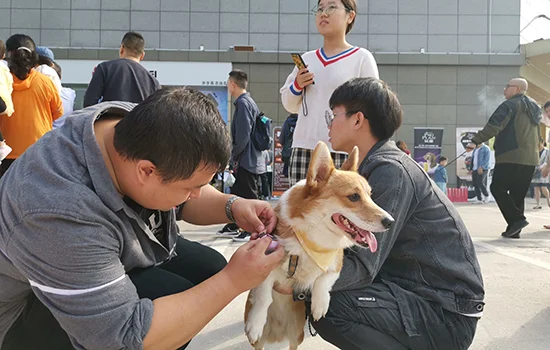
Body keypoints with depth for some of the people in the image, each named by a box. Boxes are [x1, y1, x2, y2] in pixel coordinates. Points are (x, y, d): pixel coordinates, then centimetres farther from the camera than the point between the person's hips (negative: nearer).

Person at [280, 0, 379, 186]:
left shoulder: (362, 57, 0)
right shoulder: (306, 59, 14)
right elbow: (290, 105, 22)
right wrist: (297, 86, 1)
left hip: (343, 152, -5)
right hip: (303, 149, 5)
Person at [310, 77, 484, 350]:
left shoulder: (390, 170, -18)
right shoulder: (375, 167, 11)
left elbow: (360, 268, -24)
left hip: (446, 314, -9)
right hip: (417, 292, 9)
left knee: (326, 306, -25)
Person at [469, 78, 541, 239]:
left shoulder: (510, 105, -5)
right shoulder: (534, 108, 22)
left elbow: (493, 126, -18)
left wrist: (475, 140, -20)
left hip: (510, 157, -8)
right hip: (530, 159, 8)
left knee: (498, 188, -3)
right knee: (518, 194, 9)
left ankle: (517, 219, -14)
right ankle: (514, 230, 7)